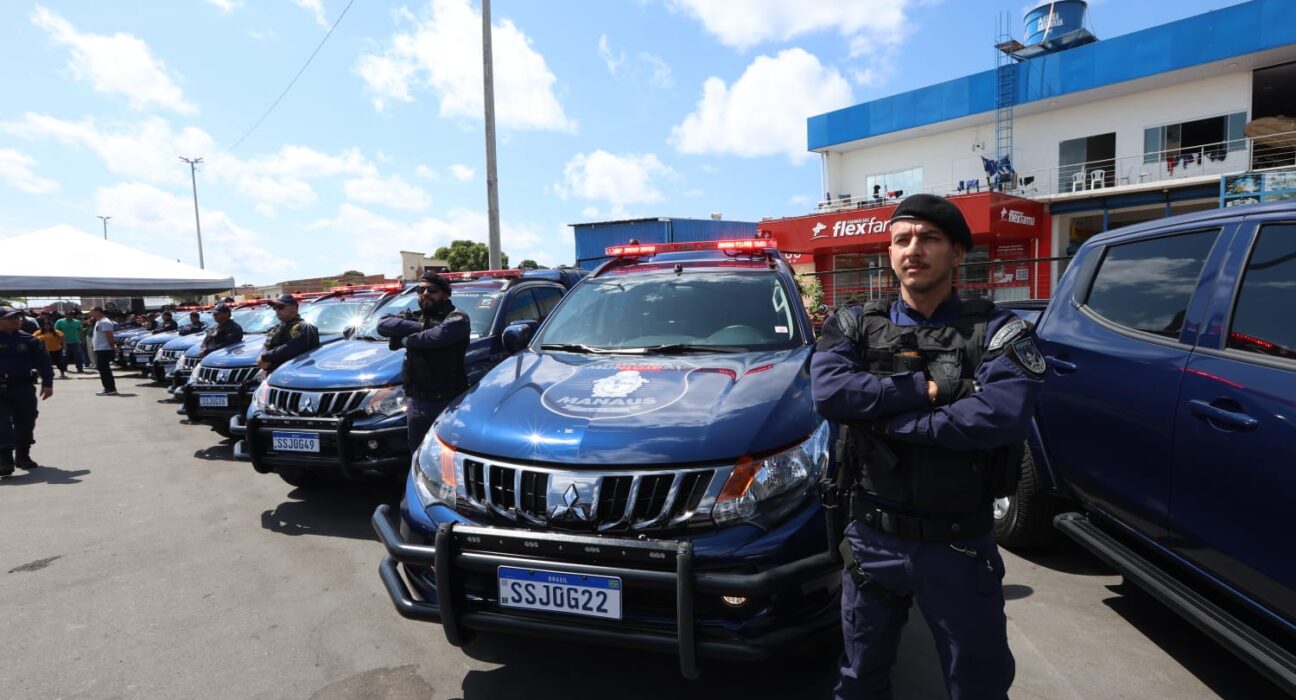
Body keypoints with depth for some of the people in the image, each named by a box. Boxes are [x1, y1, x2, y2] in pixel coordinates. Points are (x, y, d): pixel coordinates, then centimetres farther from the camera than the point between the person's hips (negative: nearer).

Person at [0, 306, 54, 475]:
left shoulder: (28, 340, 5)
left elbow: (43, 361, 7)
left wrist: (47, 383, 1)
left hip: (24, 388, 3)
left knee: (25, 423, 9)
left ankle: (23, 456, 23)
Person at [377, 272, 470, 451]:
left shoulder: (456, 318, -6)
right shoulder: (414, 318, 16)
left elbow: (440, 335, -26)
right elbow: (383, 325, 1)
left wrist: (405, 340, -8)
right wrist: (419, 327, -12)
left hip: (447, 403, -7)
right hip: (416, 403, 7)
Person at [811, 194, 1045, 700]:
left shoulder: (997, 332, -7)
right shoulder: (855, 328, 0)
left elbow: (1002, 418, -25)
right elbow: (828, 394, -19)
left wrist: (884, 417, -21)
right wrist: (927, 388, -20)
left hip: (959, 545, -1)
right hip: (871, 539, 2)